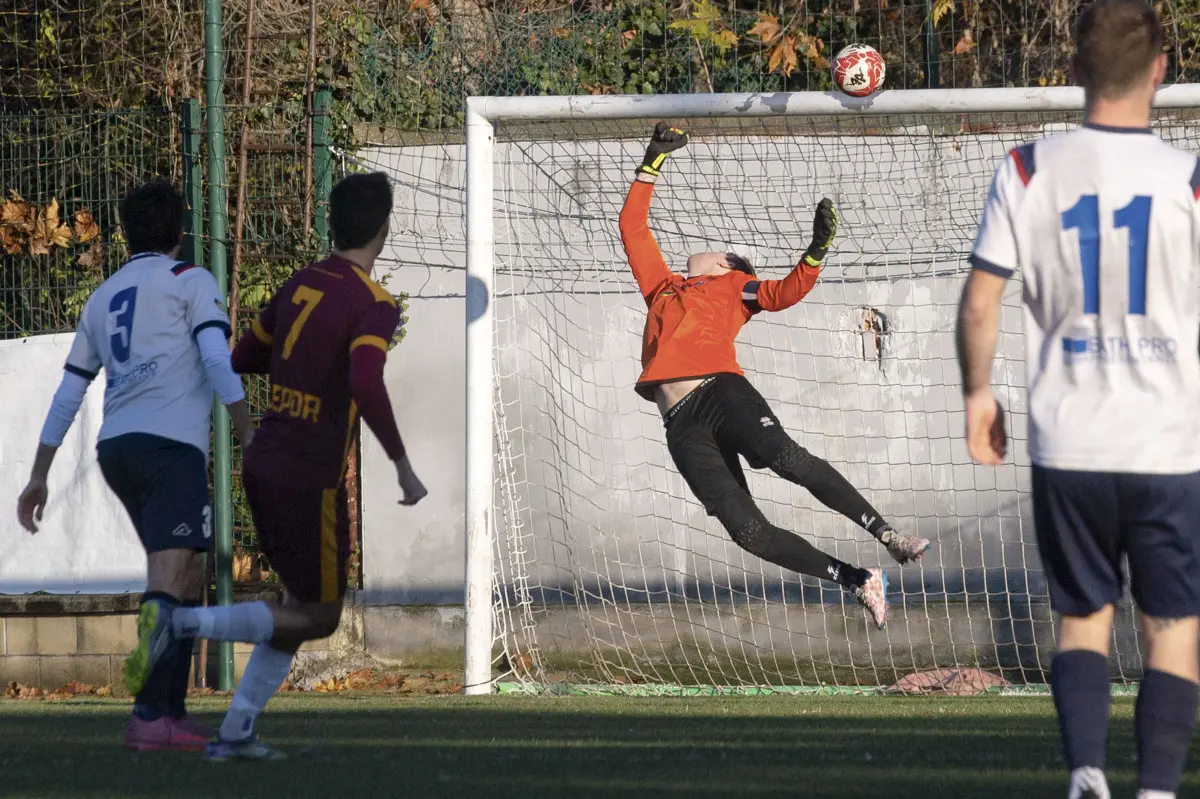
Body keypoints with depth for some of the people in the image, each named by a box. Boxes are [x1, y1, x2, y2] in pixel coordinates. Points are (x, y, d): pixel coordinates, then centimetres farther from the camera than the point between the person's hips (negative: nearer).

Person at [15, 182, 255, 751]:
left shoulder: (102, 297, 24)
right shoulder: (191, 281, 5)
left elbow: (67, 394, 23)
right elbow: (217, 361, -10)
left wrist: (39, 477, 25)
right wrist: (247, 433, -9)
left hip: (116, 448, 7)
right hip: (170, 445, -7)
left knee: (188, 575, 17)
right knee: (170, 573, -18)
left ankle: (172, 712, 15)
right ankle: (149, 715, -35)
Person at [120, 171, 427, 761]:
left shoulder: (301, 284, 7)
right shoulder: (375, 306, -15)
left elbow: (244, 357, 17)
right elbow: (366, 384, -31)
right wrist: (402, 465, -24)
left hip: (263, 462, 8)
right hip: (311, 479, -8)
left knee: (301, 605, 19)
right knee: (319, 617, 5)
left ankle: (235, 733, 13)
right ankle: (188, 624, -12)